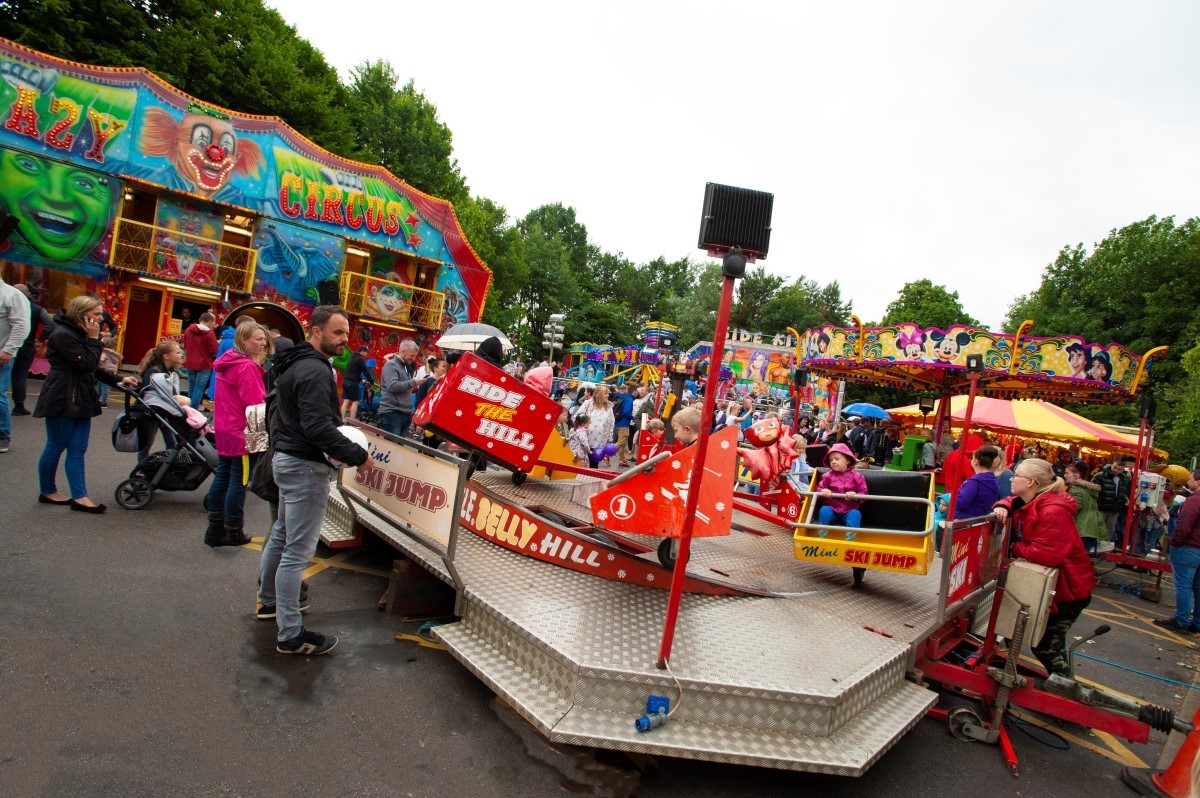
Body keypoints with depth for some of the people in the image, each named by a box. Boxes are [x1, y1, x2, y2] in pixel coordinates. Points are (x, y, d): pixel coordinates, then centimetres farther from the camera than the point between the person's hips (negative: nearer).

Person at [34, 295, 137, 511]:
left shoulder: (79, 334, 16)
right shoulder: (63, 334, -15)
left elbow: (92, 370, 17)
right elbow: (87, 365, -20)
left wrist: (118, 380, 10)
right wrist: (93, 339, -14)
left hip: (79, 400, 9)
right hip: (62, 400, -9)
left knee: (77, 450, 3)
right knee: (55, 447, 4)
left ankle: (79, 497, 2)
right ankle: (47, 491, 20)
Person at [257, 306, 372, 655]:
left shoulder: (295, 364, 13)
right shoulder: (315, 371, -20)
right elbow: (318, 427, -28)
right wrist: (357, 455, -21)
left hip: (287, 459, 11)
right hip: (305, 467, -11)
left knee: (281, 536, 24)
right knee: (298, 551, -5)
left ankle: (269, 601, 42)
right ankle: (291, 635, 3)